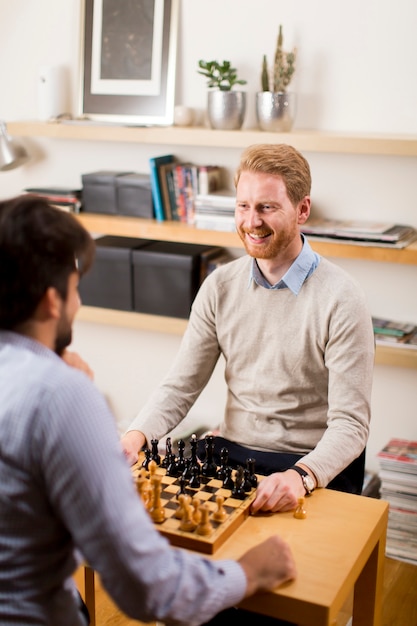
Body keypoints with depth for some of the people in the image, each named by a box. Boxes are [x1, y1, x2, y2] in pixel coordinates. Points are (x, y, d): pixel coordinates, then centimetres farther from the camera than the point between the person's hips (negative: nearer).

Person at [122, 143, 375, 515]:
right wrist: (136, 435, -13)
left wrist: (301, 476, -31)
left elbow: (350, 425, -13)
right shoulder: (220, 287, 4)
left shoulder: (341, 299, -11)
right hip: (229, 453, 4)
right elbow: (181, 386, 6)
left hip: (313, 468, -4)